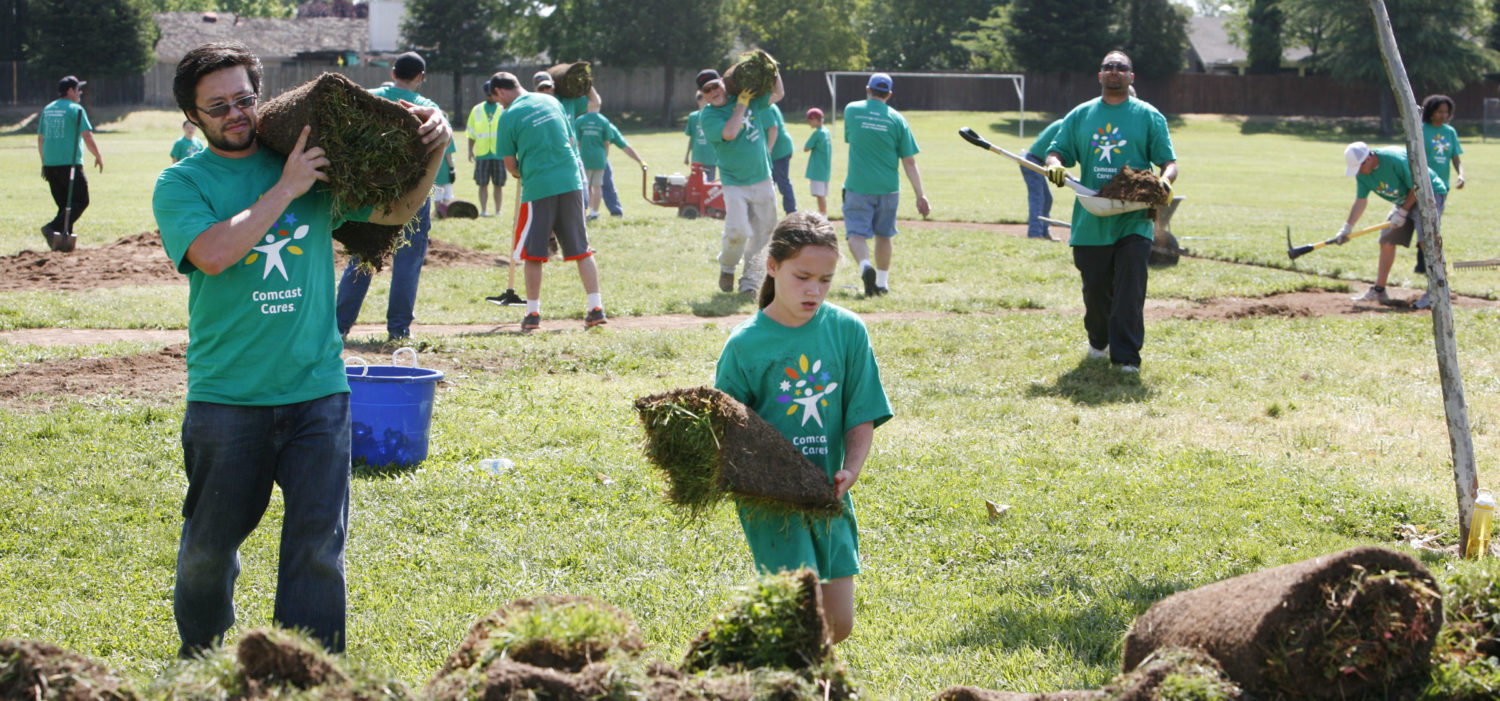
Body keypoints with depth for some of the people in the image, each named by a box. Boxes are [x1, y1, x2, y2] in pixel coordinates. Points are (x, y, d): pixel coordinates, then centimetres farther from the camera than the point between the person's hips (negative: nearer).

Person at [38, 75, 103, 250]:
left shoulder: (47, 110, 14)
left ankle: (64, 239, 7)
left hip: (50, 164, 7)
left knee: (63, 203, 14)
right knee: (80, 201, -2)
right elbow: (87, 137, -11)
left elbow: (40, 139, 18)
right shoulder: (76, 110, -6)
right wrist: (98, 156, 1)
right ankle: (53, 228, -20)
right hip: (70, 163, -7)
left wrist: (44, 163, 25)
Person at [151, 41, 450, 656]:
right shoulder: (182, 184, 0)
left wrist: (432, 152, -2)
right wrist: (285, 191, -16)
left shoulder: (311, 164, 8)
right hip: (226, 395, -1)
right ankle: (200, 659, 34)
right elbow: (214, 253, -19)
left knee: (318, 542, -3)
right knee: (210, 541, 9)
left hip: (316, 390, 2)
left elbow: (397, 210, 16)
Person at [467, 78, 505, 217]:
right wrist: (470, 150, 5)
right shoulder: (476, 110, 11)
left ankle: (498, 210, 8)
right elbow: (471, 133, 12)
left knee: (499, 184, 2)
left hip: (499, 154, -1)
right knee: (483, 184, -1)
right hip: (482, 154, 1)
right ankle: (483, 210, 3)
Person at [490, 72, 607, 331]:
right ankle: (596, 308, 2)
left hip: (538, 186, -4)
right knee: (582, 249, 7)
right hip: (571, 181, 5)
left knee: (533, 253, 5)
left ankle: (533, 313, 5)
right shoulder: (551, 101, 12)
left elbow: (510, 163, 1)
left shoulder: (509, 116, -4)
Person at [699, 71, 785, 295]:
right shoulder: (708, 116, -7)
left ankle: (749, 280, 14)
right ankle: (727, 267, 11)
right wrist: (741, 105, -17)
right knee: (737, 232, -18)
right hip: (734, 185, -4)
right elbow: (729, 133, -25)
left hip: (762, 182, 4)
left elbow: (777, 94, 20)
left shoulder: (750, 99, 6)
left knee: (761, 234, 3)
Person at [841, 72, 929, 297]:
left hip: (858, 186, -2)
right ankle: (882, 283, 24)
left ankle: (865, 265, -32)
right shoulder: (897, 119, -1)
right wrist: (920, 195, 0)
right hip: (888, 187, 2)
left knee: (856, 233, -3)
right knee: (883, 235, 17)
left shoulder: (851, 110, -1)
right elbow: (909, 162, -3)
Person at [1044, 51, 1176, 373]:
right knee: (1095, 287, 9)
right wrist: (1054, 165, -11)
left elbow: (1168, 161, 5)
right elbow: (1057, 151, 13)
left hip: (1133, 222, -2)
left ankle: (1126, 355, -9)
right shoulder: (1080, 116, 14)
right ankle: (1098, 340, 34)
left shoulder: (1148, 116, 7)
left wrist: (1165, 181, -18)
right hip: (1090, 222, 2)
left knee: (1130, 288, -12)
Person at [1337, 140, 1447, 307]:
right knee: (1387, 241, 6)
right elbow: (1360, 201, 3)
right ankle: (1378, 291, 16)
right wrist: (1347, 227, -4)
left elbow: (1417, 187, -24)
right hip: (1404, 201, 8)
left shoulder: (1396, 160, -31)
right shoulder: (1362, 173, -6)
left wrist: (1402, 213, -19)